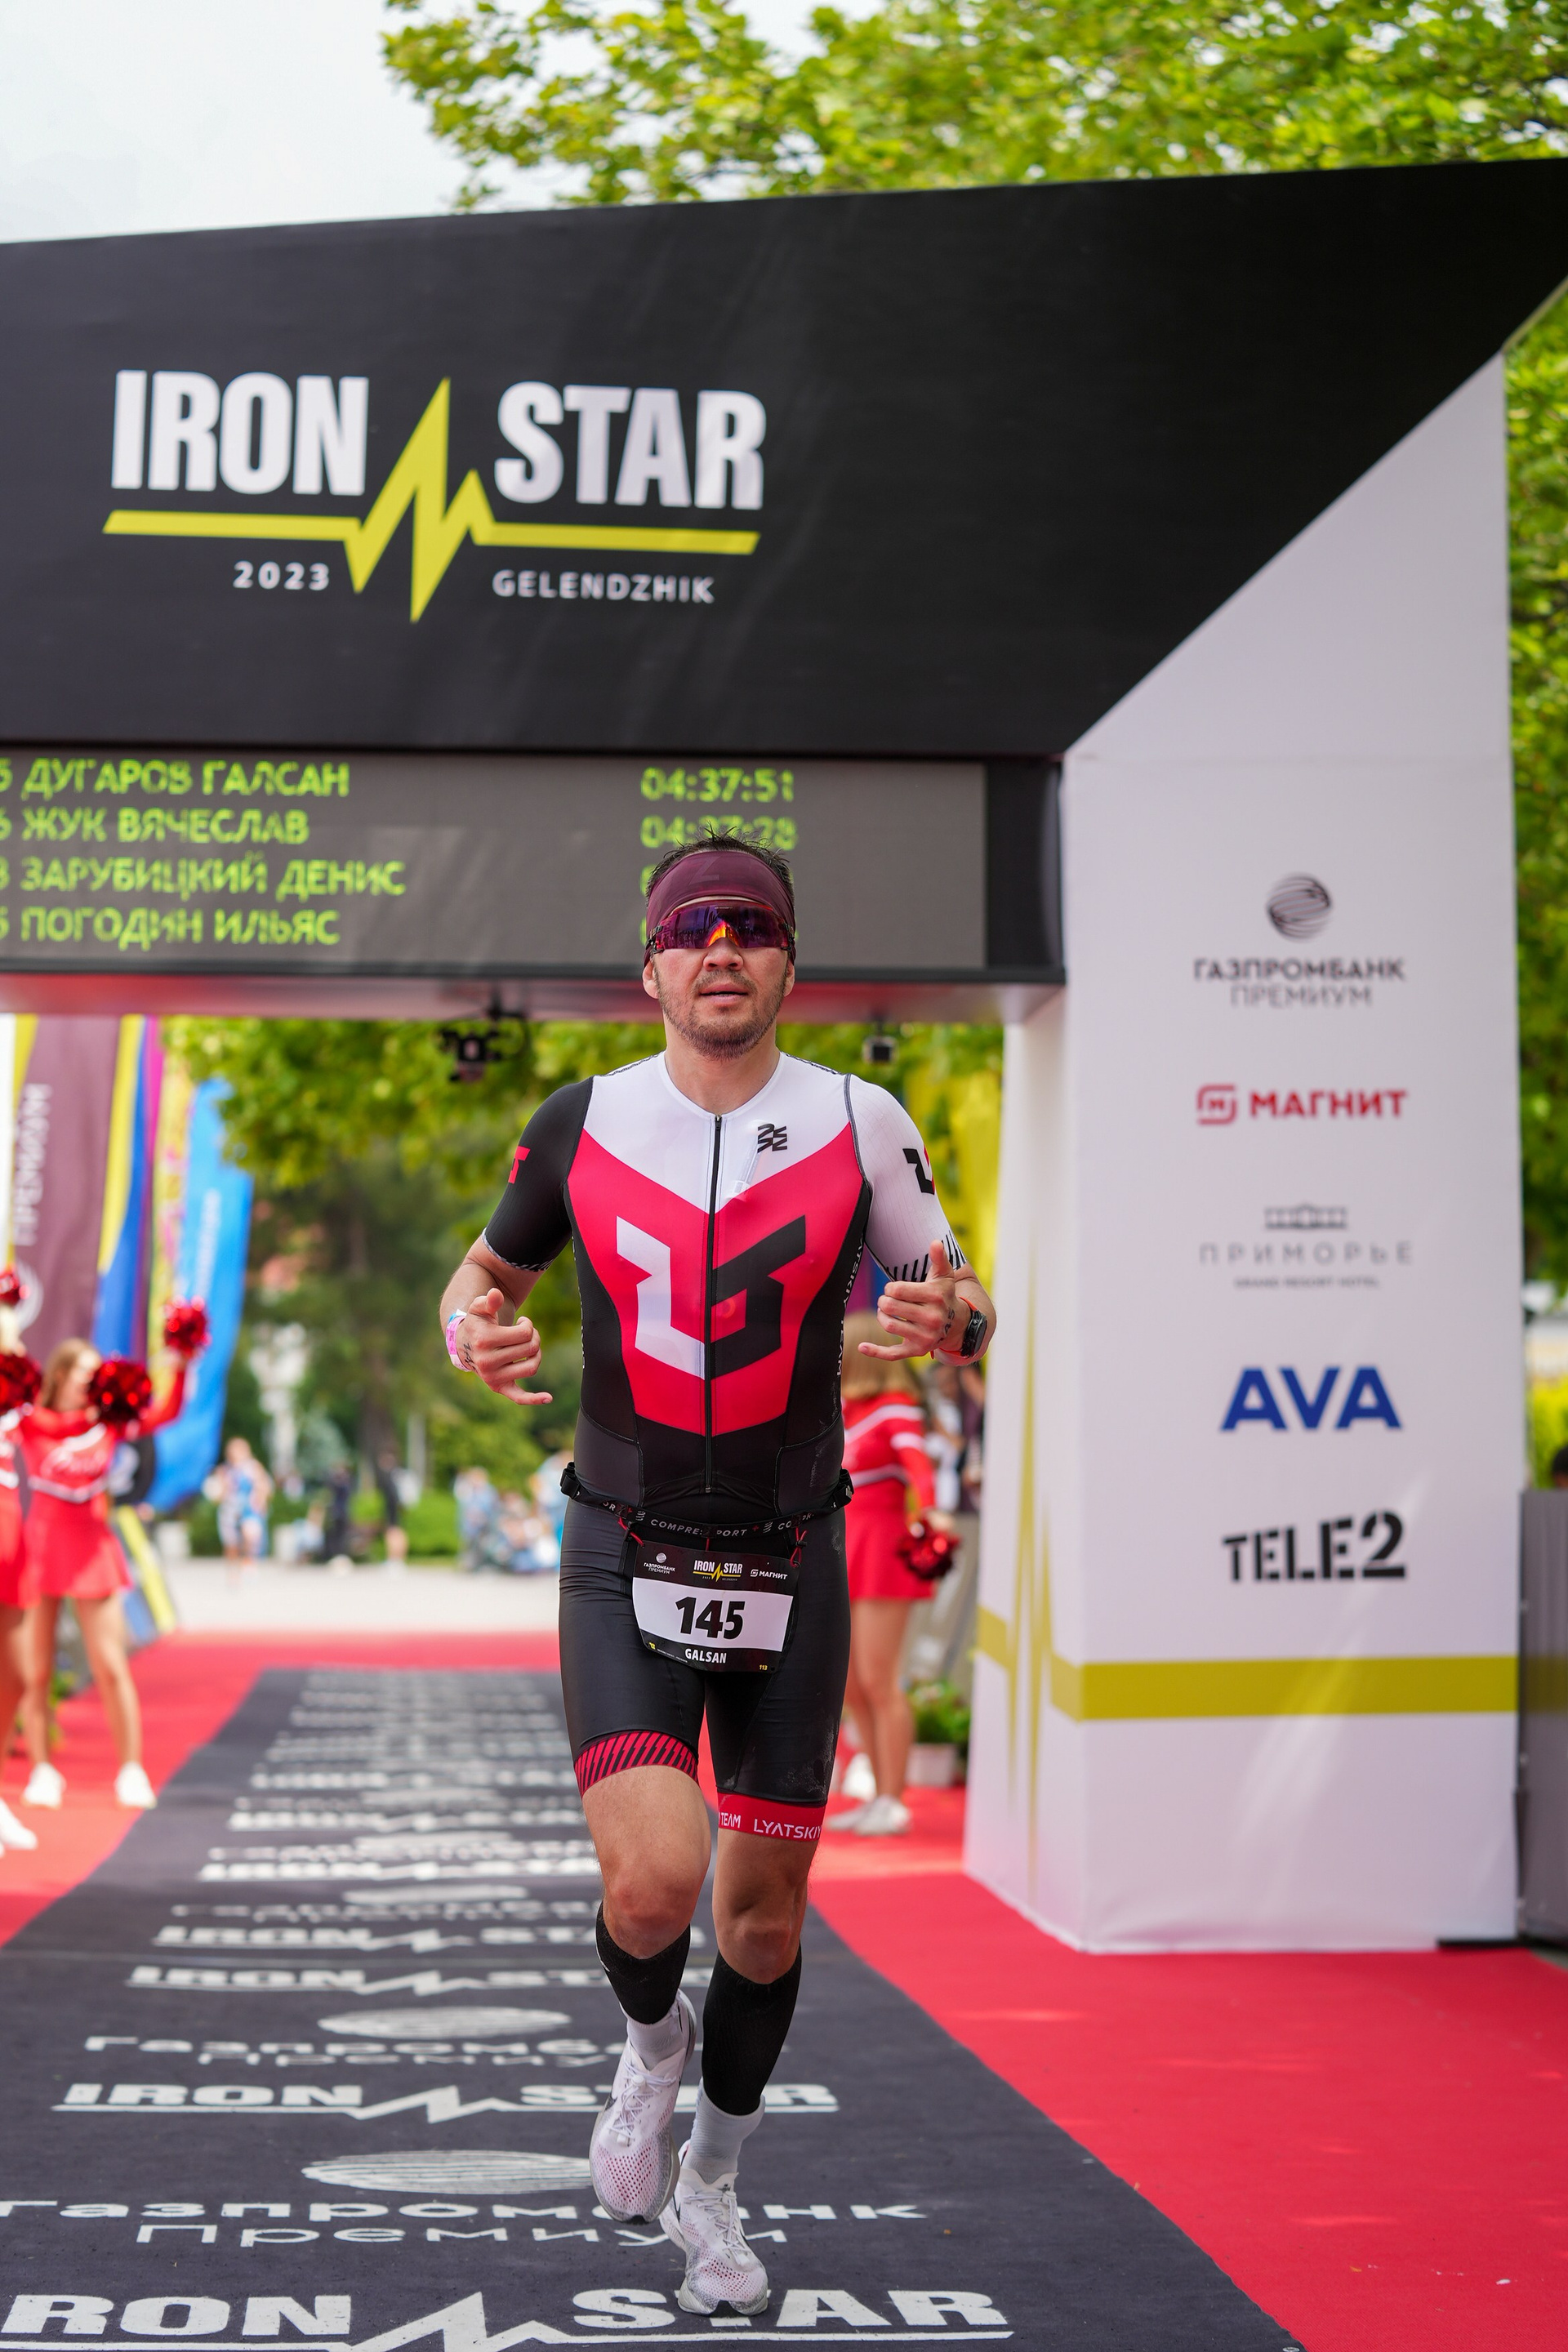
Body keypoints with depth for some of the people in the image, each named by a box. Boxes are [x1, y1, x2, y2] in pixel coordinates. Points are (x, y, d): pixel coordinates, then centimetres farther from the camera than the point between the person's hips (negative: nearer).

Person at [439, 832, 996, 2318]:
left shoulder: (861, 1125, -3)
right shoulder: (582, 1122, -2)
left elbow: (958, 1301, 6)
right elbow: (491, 1264, 14)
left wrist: (948, 1318, -18)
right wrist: (470, 1324, -9)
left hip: (788, 1566, 1)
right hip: (624, 1562, -1)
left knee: (762, 1908, 8)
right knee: (652, 1877, -19)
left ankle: (712, 2184, 33)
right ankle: (650, 2037, 19)